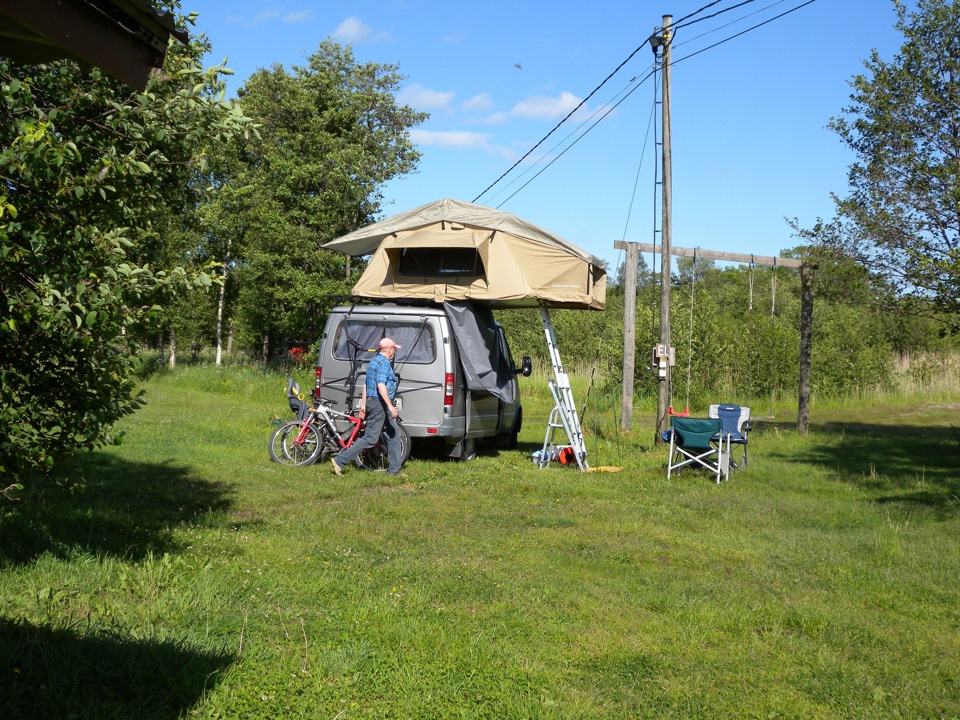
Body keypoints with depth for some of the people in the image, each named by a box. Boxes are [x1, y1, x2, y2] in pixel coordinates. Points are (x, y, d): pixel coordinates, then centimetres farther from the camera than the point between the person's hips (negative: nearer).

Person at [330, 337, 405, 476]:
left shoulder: (374, 361, 18)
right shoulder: (384, 363, -14)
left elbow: (366, 385, 20)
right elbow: (381, 386, -26)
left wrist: (364, 405, 21)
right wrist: (391, 406, -28)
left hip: (372, 402, 11)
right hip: (379, 404, -11)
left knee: (394, 435, 12)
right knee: (370, 438, -8)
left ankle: (394, 470, 13)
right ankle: (340, 461, -7)